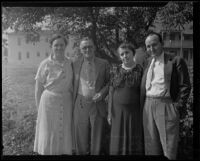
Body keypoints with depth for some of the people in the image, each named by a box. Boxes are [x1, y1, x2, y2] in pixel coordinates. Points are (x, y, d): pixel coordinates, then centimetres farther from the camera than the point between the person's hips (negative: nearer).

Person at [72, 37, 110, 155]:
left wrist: (102, 93, -10)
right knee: (81, 138, 8)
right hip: (81, 105, 1)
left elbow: (109, 82, 6)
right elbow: (73, 85, 9)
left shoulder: (104, 64, 3)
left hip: (98, 104, -1)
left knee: (98, 139, 7)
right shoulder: (76, 64, 5)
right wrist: (74, 102, 0)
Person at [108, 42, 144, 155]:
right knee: (119, 142, 8)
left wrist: (144, 113, -5)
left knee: (135, 142, 5)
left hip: (135, 112, -2)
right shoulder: (116, 71, 4)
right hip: (118, 111, 3)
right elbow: (111, 92, 5)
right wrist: (110, 113, 2)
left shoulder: (140, 71, -4)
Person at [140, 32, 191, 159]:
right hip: (148, 107, 5)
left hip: (166, 105, -5)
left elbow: (185, 86, -4)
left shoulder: (176, 61, -2)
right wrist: (143, 105, 9)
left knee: (169, 145, -1)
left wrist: (178, 106, -9)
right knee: (151, 145, 11)